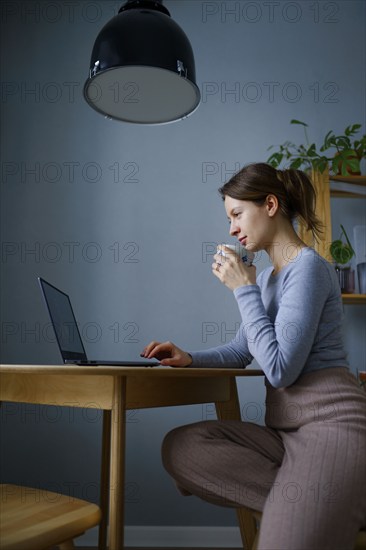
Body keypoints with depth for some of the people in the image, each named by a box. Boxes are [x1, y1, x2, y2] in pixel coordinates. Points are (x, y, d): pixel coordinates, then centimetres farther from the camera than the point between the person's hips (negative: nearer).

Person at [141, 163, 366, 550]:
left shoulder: (307, 267, -10)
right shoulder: (266, 277, 16)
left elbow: (279, 369, -17)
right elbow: (240, 352, 23)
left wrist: (244, 288, -10)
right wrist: (189, 359, 5)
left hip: (331, 422, -9)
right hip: (287, 429, 9)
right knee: (179, 447, -15)